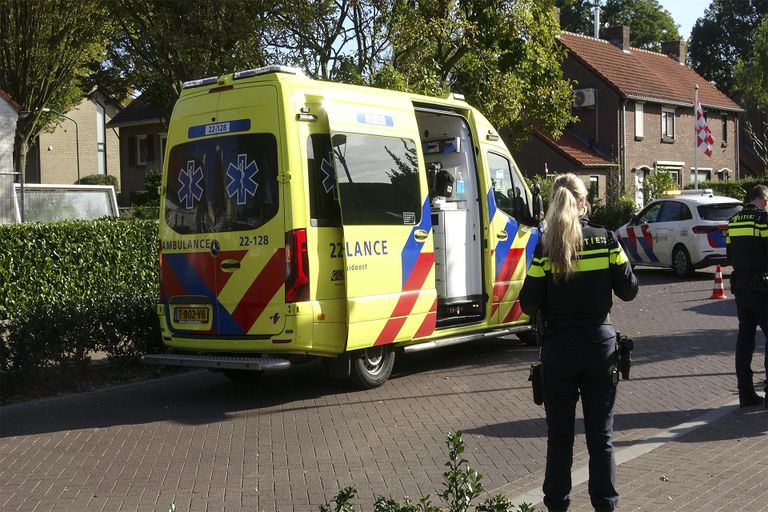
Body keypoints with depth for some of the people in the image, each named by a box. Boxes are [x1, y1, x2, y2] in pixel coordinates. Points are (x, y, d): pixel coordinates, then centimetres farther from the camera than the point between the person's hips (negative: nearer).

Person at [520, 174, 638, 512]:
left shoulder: (546, 247, -10)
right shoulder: (605, 240, -6)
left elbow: (529, 304, -10)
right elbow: (628, 290, -2)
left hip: (559, 347, -1)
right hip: (600, 343, 1)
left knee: (560, 433, 12)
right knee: (601, 433, 12)